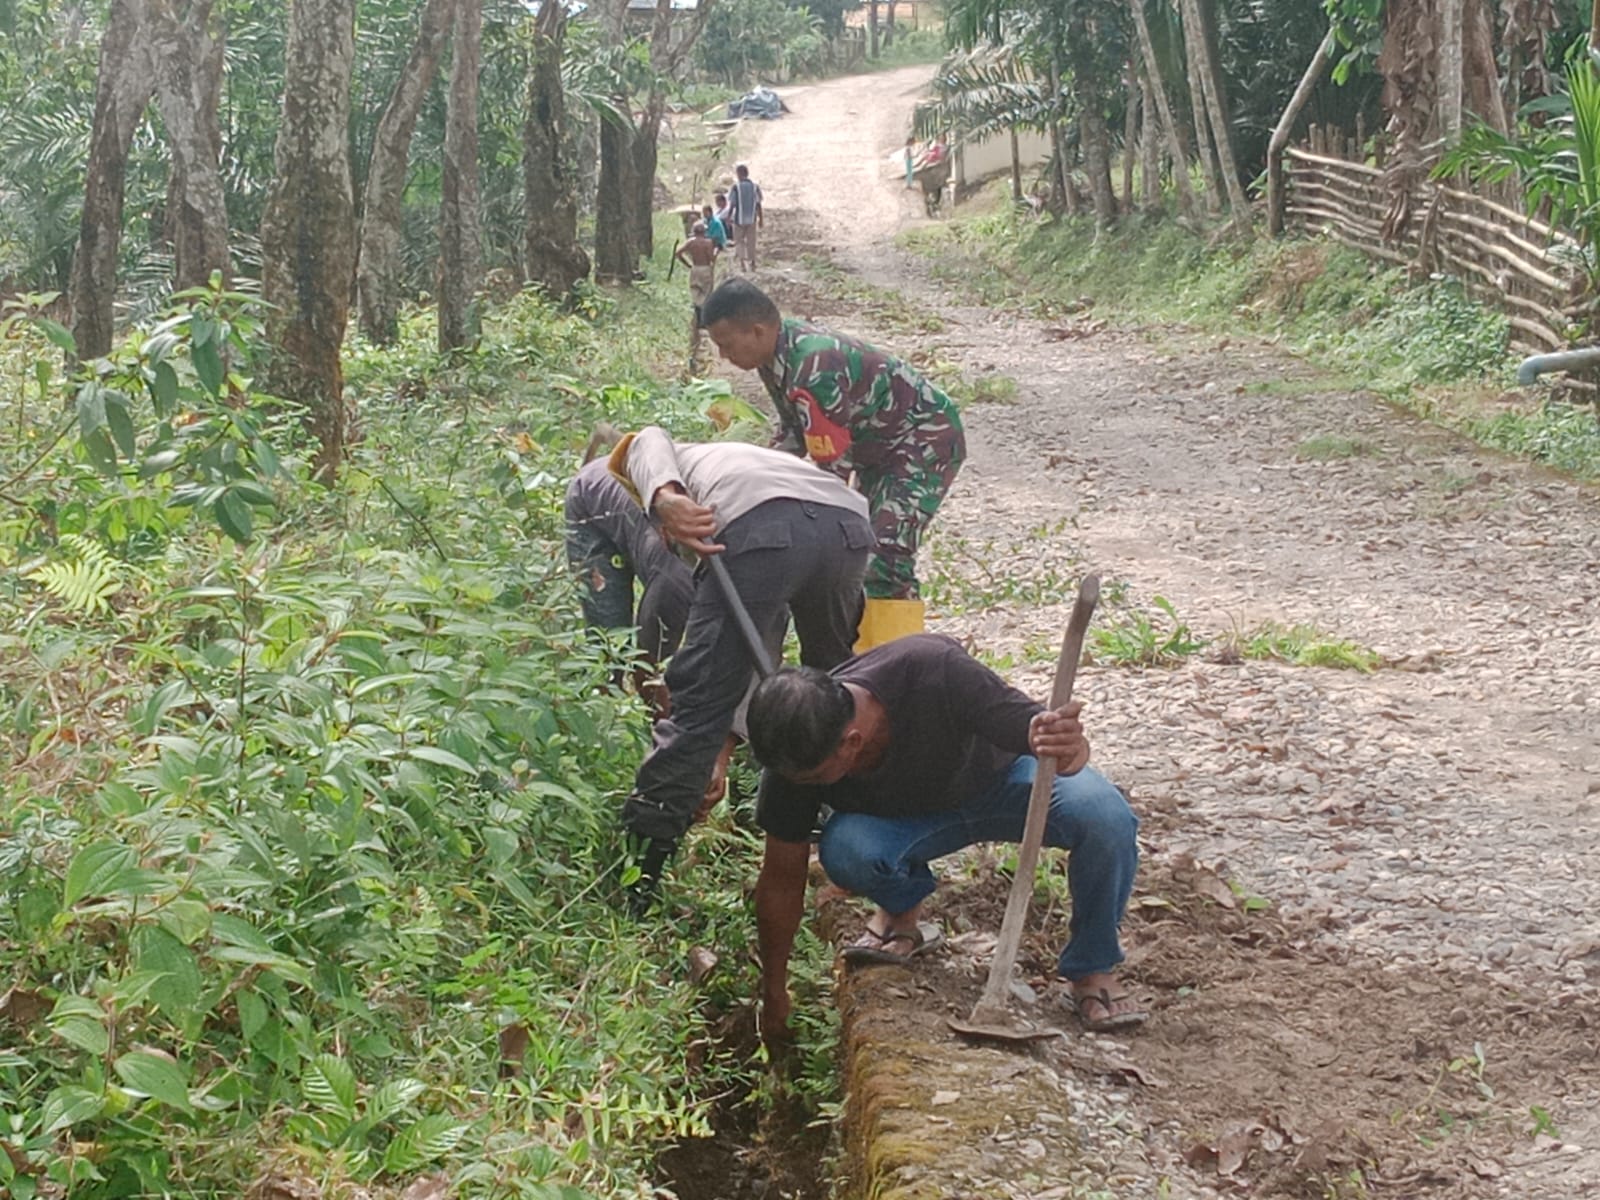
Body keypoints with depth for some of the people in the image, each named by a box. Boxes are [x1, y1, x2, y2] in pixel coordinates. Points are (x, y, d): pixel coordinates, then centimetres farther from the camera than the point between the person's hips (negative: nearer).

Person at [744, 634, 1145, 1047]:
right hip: (905, 815, 1)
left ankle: (1090, 969, -6)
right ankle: (902, 912, 3)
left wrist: (1068, 750, -57)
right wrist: (773, 993, -5)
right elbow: (781, 879, -13)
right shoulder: (798, 752, -27)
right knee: (843, 849, -33)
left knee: (1106, 818, -32)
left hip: (1002, 778, -1)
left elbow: (1034, 730, -33)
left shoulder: (935, 672, -39)